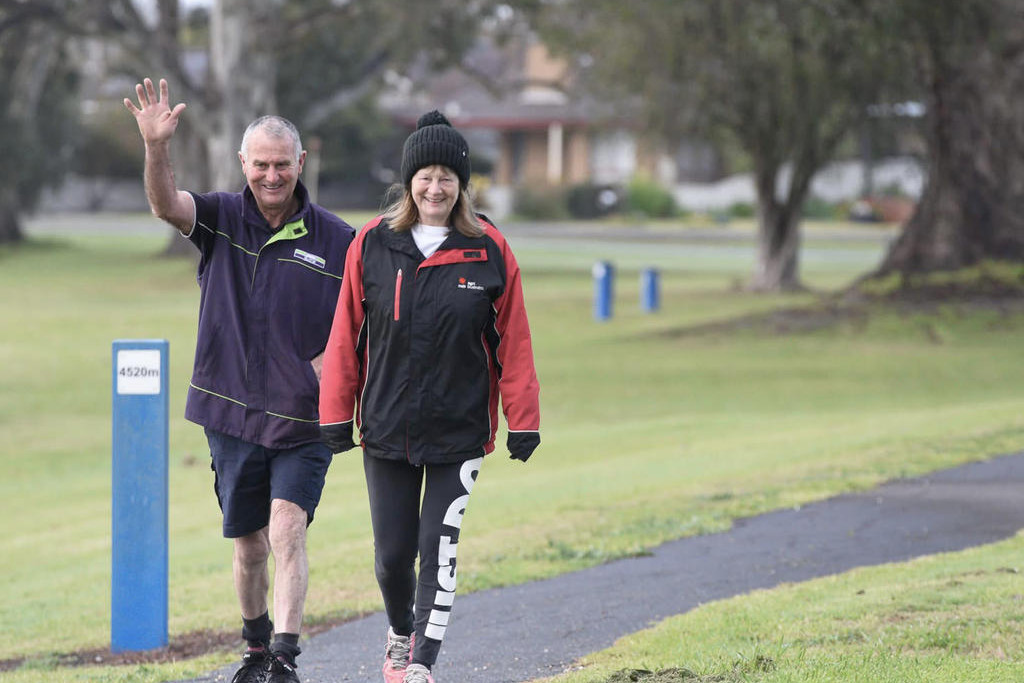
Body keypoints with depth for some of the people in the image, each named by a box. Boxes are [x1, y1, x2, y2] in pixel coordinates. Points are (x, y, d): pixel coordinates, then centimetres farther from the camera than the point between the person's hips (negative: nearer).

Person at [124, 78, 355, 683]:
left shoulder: (336, 240, -2)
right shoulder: (221, 219, 2)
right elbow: (166, 204, -18)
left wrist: (327, 365, -15)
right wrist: (156, 146, -36)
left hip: (304, 421, -2)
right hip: (234, 416, 2)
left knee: (288, 532, -17)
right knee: (249, 545, 12)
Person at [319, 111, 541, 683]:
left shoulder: (489, 250, -3)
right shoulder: (373, 245, -1)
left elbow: (513, 341, 0)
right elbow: (346, 336, 4)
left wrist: (523, 422, -2)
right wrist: (337, 416, 4)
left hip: (459, 431, -1)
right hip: (386, 427, 1)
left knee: (440, 548, -5)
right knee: (392, 551, 7)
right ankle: (401, 632, 35)